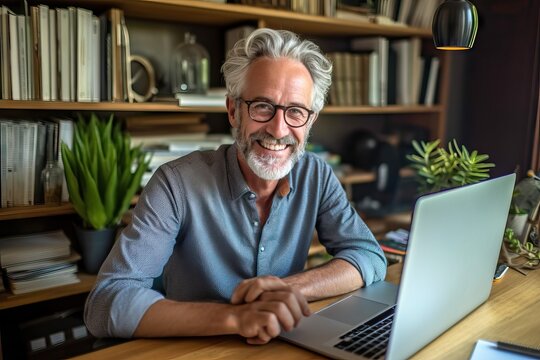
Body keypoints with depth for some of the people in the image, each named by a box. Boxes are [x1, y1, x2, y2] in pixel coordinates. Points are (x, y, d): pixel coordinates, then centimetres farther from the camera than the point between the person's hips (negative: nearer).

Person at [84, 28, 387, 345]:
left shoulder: (316, 176, -5)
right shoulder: (178, 182, -17)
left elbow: (371, 257, -7)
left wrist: (290, 288, -23)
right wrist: (234, 316, -35)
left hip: (286, 347, 4)